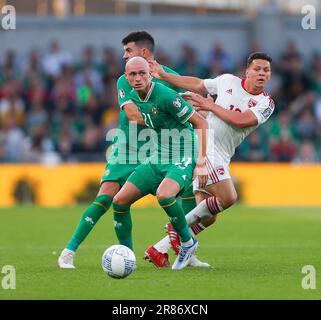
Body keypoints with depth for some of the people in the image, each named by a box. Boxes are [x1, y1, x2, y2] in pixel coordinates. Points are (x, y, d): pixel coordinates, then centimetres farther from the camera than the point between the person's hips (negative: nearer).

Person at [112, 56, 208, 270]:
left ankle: (188, 242, -11)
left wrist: (202, 162, -18)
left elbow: (201, 123, -16)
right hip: (158, 158, 8)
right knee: (120, 201, -3)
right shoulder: (133, 97, 3)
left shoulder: (165, 96, -20)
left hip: (184, 159, -8)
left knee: (163, 194, -35)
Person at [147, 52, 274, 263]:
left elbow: (240, 120, -10)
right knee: (228, 197, -21)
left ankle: (160, 249, 11)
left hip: (221, 159, 5)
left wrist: (210, 106, -9)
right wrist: (163, 75, 20)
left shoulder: (266, 103, 4)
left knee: (209, 218, 2)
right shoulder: (228, 81, 3)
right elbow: (197, 85, 18)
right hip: (204, 146, -5)